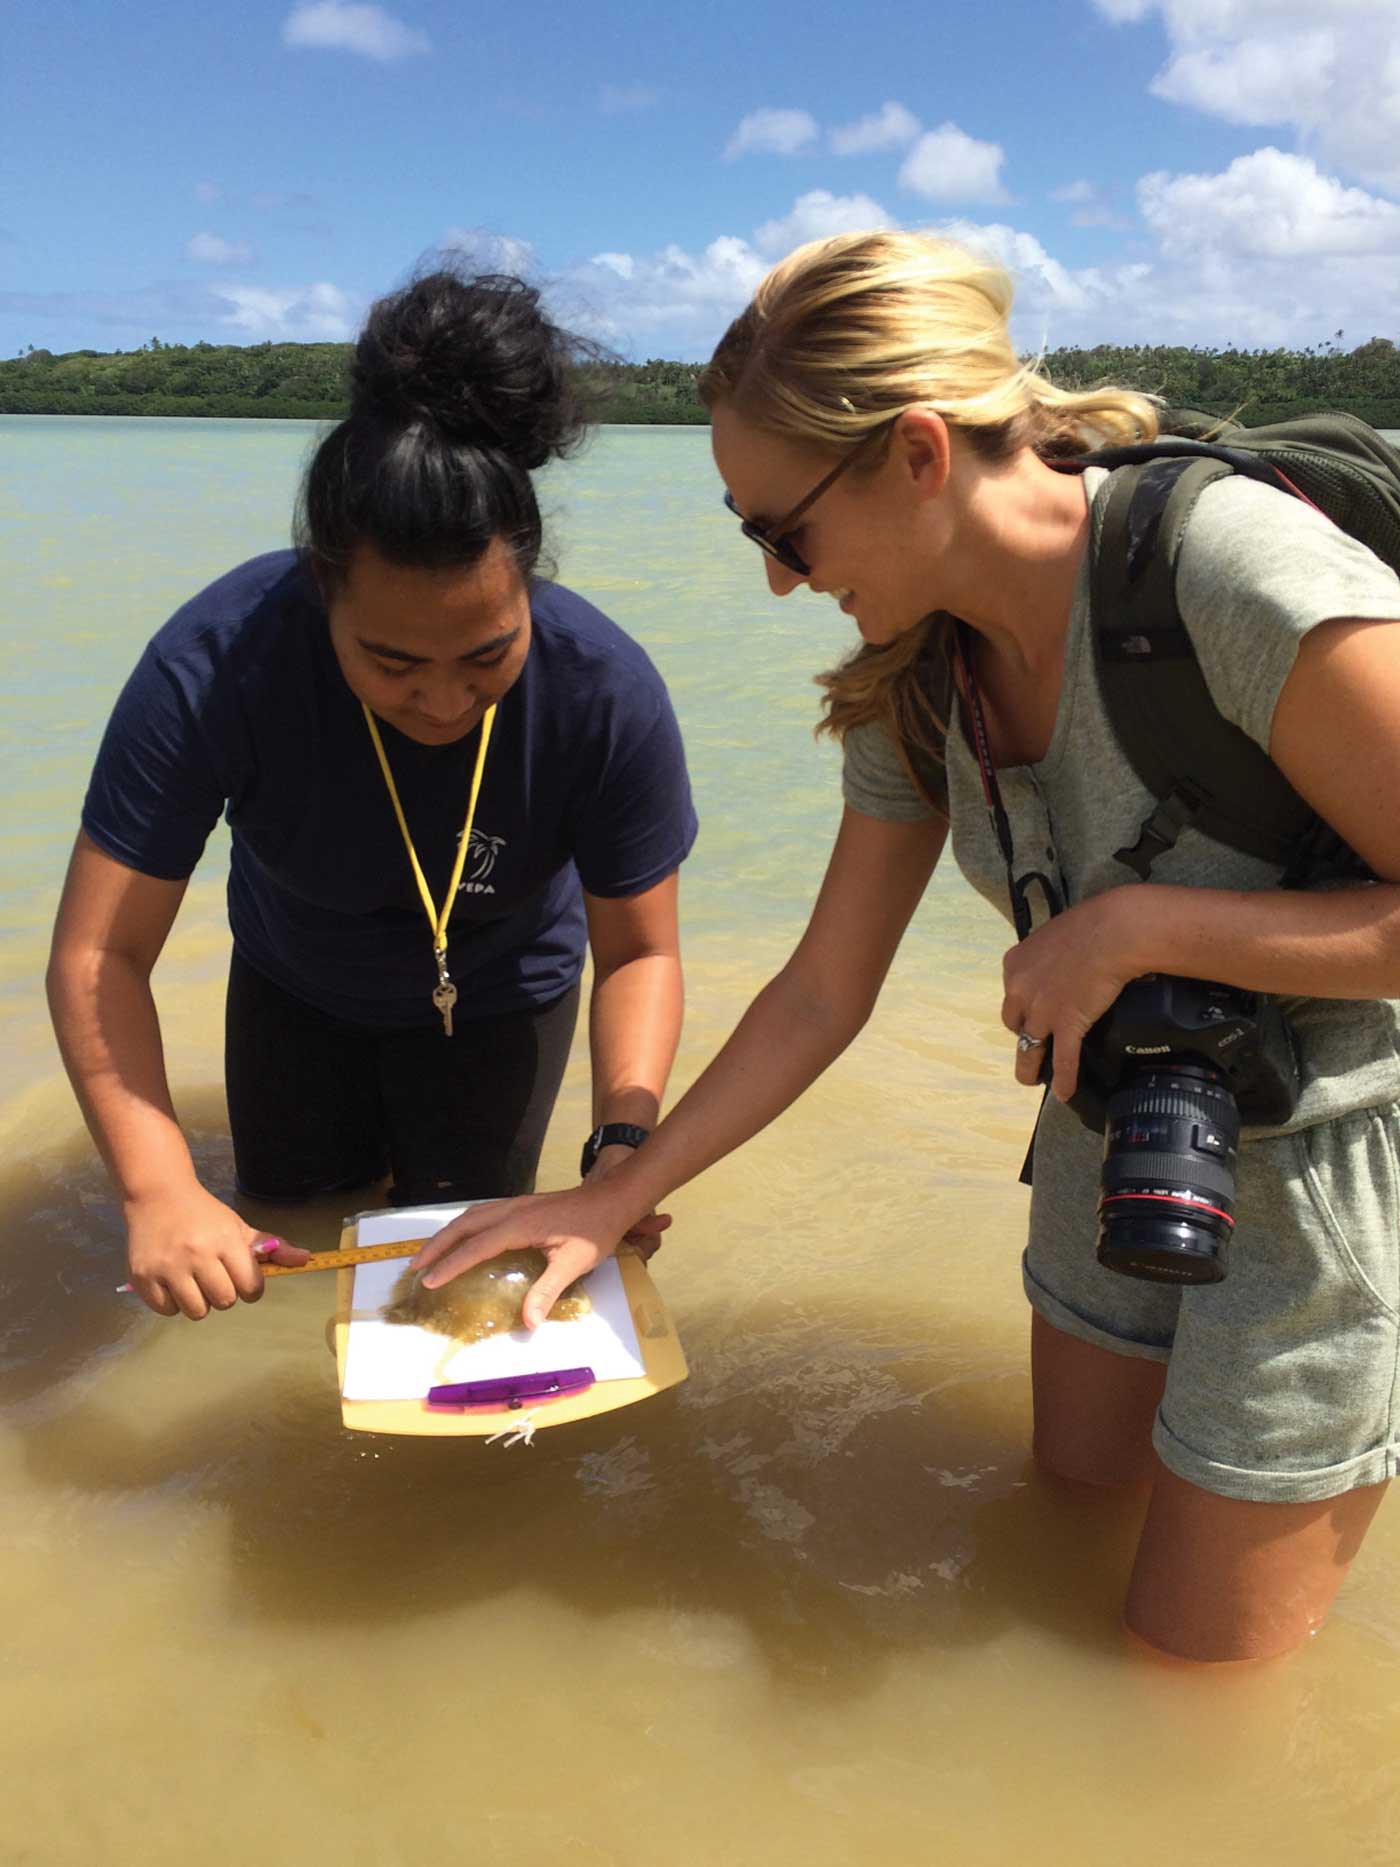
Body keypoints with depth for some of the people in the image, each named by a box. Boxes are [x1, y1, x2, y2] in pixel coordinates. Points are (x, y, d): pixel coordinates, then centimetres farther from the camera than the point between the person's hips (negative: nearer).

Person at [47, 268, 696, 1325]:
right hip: (295, 987, 1)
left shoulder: (607, 692, -35)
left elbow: (639, 953, -25)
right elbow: (99, 953, -34)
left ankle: (434, 1118, 43)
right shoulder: (214, 667, -37)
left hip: (497, 996, 0)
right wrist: (158, 1188, -46)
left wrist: (624, 1145, -41)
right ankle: (366, 1121, 51)